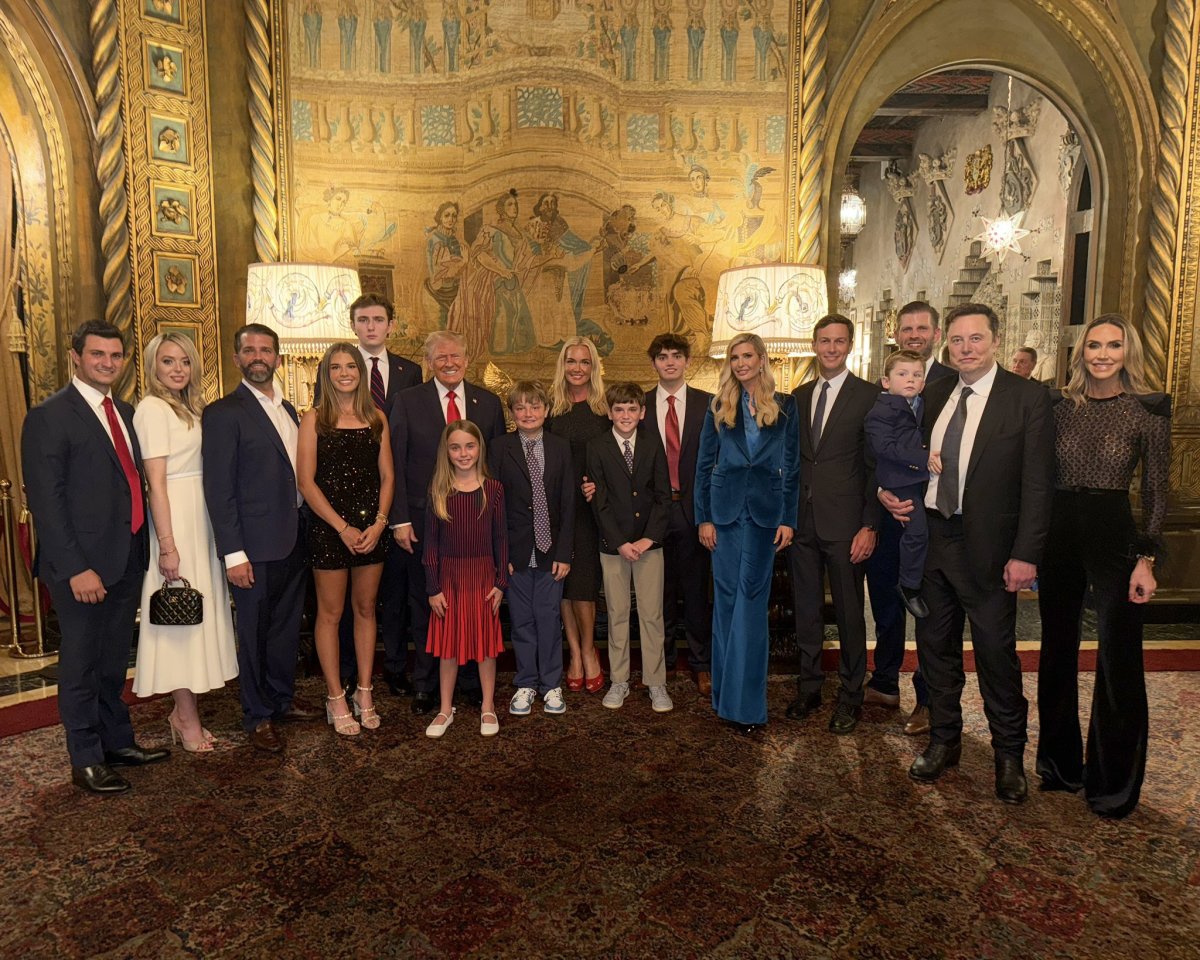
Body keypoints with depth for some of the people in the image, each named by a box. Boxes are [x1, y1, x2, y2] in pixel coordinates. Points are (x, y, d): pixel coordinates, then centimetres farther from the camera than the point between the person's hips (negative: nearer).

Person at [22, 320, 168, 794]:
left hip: (127, 559, 7)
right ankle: (86, 761, 22)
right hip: (84, 565, -7)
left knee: (114, 662, 19)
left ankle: (118, 741, 34)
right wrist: (75, 568, -19)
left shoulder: (124, 413, 12)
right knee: (81, 665, 8)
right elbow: (46, 501, -15)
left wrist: (145, 550, 6)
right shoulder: (49, 417, -10)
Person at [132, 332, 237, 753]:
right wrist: (167, 545, -18)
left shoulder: (188, 407, 15)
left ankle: (184, 709, 23)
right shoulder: (153, 408, -11)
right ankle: (187, 718, 11)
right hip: (175, 519, -8)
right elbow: (156, 483, -15)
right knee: (181, 615, 0)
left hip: (200, 516, 8)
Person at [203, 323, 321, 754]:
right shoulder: (223, 413, -10)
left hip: (293, 540, 7)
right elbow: (219, 489, -13)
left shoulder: (288, 410, 12)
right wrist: (233, 554, -17)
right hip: (255, 545, -7)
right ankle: (258, 716, 23)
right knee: (255, 631, 8)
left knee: (288, 625, 18)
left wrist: (305, 529, 9)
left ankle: (283, 698, 35)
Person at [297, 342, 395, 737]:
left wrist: (379, 522, -7)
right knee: (330, 613, 4)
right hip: (329, 528, -3)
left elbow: (386, 476, 7)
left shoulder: (376, 418, 7)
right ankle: (336, 699, 16)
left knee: (365, 608, 11)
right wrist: (343, 527, -13)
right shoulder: (315, 420, -2)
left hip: (372, 527, 3)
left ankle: (364, 693, 22)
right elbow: (307, 482, -7)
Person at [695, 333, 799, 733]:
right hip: (725, 508, 1)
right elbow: (704, 465, 7)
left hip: (766, 509, -1)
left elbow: (792, 466, 5)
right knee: (726, 598, 5)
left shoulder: (784, 406, 6)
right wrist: (703, 517, 0)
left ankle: (745, 700, 5)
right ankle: (726, 690, 17)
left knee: (752, 598, -1)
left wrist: (788, 518, -2)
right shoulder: (718, 407, 8)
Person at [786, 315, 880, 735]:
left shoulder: (868, 396, -5)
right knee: (805, 610, 13)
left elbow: (875, 466, -7)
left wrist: (870, 526, -11)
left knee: (849, 613, 6)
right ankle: (809, 687, 28)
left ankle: (850, 696, 22)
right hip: (801, 521, 5)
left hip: (844, 523, -4)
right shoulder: (798, 397, 11)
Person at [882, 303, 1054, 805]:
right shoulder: (934, 393, 8)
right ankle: (944, 740, 33)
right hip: (930, 536, 5)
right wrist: (890, 489, -3)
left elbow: (1037, 482, -10)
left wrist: (1026, 554, -14)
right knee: (935, 646, 15)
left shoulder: (1028, 397, -7)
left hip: (987, 545, -5)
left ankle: (1009, 756, 24)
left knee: (997, 653, 4)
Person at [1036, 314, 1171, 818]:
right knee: (1057, 653, 13)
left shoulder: (1147, 411, -3)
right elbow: (1042, 479, 8)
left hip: (1114, 535, -3)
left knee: (1119, 661, 2)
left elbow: (1156, 492, -2)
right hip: (1058, 534, 4)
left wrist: (1146, 559, -9)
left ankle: (1114, 783, 20)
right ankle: (1060, 762, 31)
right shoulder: (1061, 407, 5)